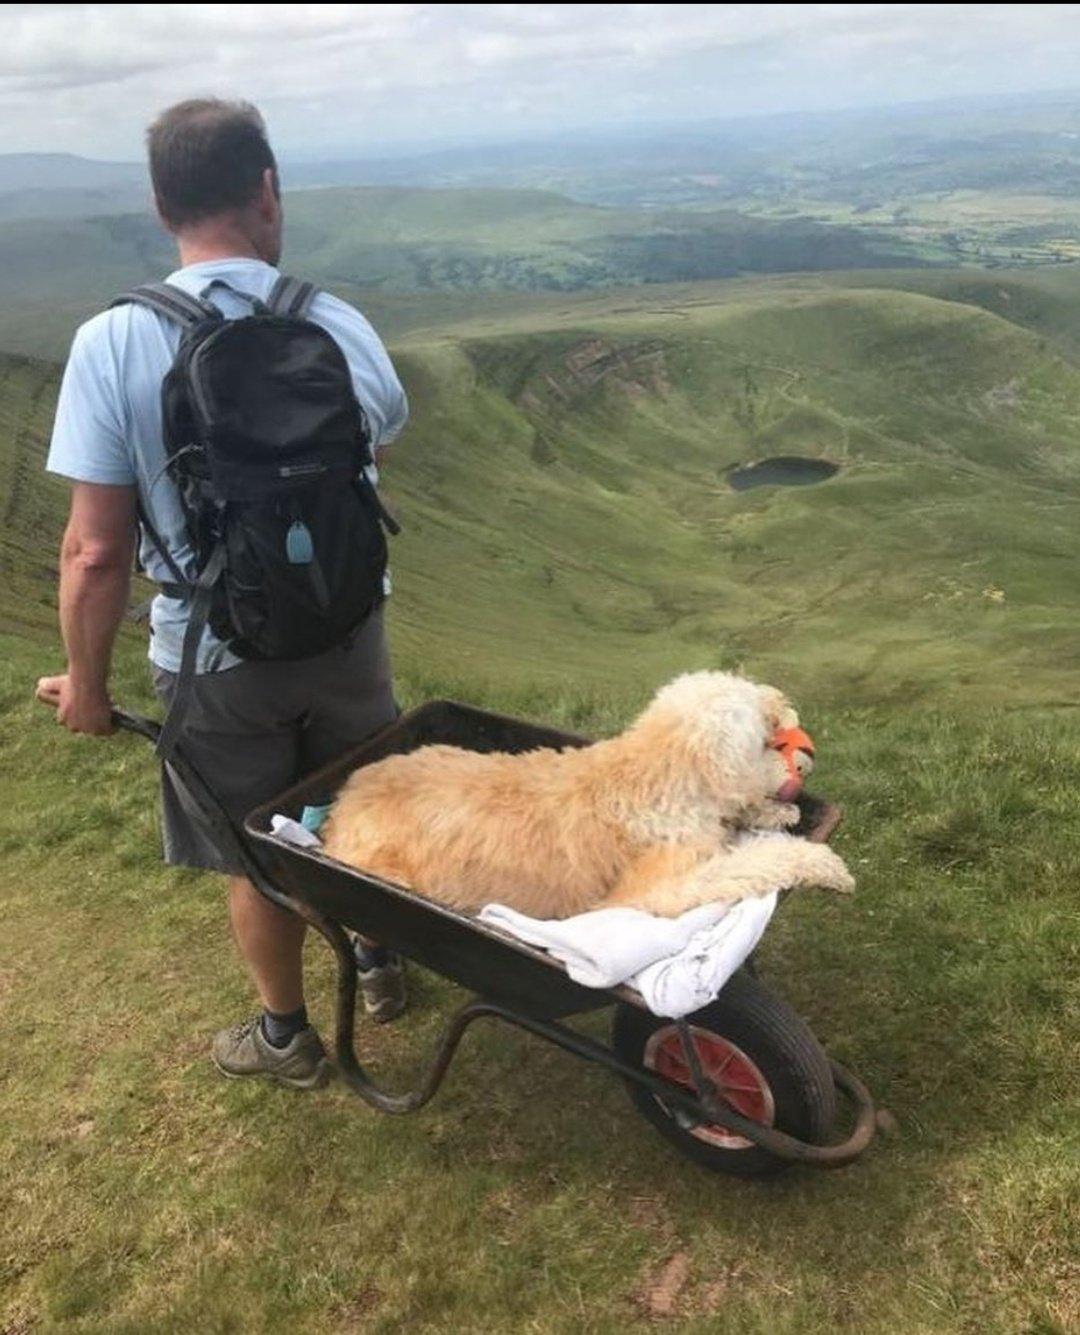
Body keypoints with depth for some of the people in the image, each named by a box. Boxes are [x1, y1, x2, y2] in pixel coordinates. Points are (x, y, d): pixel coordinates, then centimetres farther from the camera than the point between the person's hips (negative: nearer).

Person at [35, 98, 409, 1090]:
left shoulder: (112, 344, -18)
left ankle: (288, 1037, 39)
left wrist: (87, 683, -3)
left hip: (217, 660, -2)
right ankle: (378, 961, 49)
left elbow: (96, 551, -17)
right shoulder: (339, 326, -11)